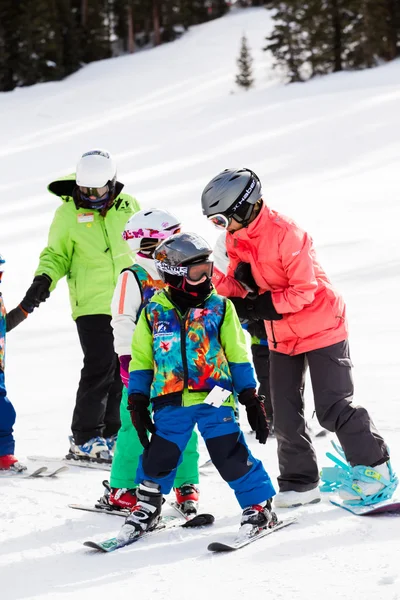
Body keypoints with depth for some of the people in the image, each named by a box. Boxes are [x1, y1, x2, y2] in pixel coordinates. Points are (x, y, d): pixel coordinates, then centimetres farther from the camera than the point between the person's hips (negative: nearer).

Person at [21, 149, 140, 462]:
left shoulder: (128, 206, 2)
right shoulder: (68, 213, -6)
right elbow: (57, 254, 2)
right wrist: (45, 278, -16)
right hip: (92, 304, -4)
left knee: (123, 369, 8)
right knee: (100, 367, -13)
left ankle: (111, 433, 20)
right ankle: (85, 440, -4)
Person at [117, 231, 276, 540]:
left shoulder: (219, 307, 2)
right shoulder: (154, 311, 3)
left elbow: (237, 355, 6)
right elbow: (141, 358, 11)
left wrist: (251, 398, 4)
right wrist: (137, 401, 7)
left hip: (214, 397, -1)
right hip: (171, 402, 1)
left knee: (231, 456, -6)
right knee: (158, 458, 4)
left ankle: (260, 506, 9)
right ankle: (146, 509, 27)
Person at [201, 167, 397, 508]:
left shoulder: (285, 234, -27)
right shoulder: (235, 238, -1)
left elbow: (306, 288, -26)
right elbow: (238, 280, 4)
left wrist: (271, 304, -30)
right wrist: (217, 283, -16)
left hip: (320, 328, -8)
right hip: (281, 336, 8)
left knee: (333, 409, -6)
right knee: (286, 414, 6)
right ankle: (300, 482, 17)